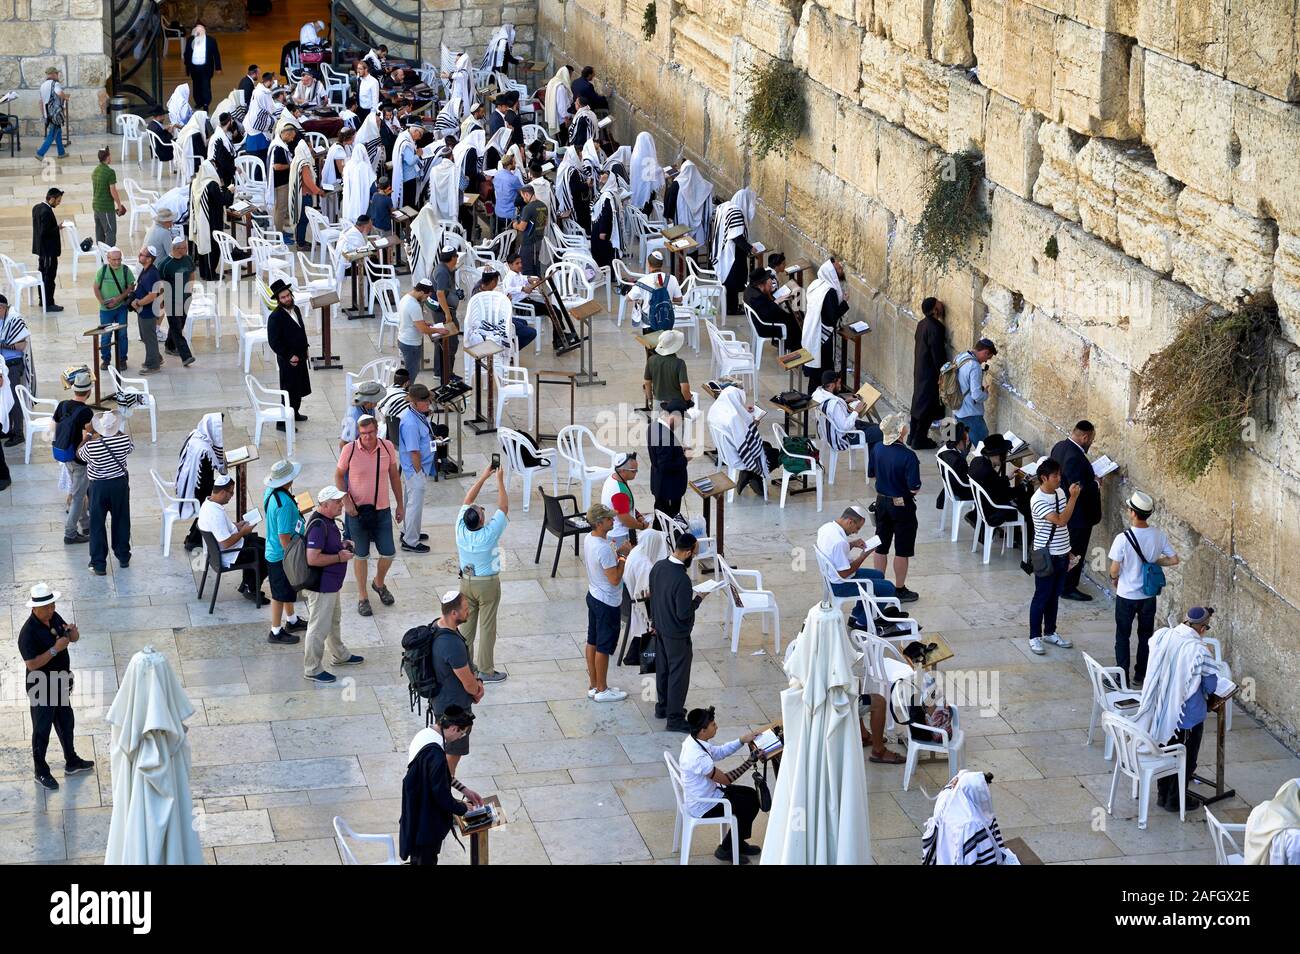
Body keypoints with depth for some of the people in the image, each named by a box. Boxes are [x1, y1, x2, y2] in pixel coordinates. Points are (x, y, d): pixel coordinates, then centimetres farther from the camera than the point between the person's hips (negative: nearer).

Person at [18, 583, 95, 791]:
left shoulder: (54, 618, -3)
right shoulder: (28, 633, -27)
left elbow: (73, 638, 9)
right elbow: (32, 664, -30)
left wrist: (72, 632, -14)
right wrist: (55, 649, -32)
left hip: (60, 684, 8)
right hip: (41, 689, -8)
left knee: (66, 723, 23)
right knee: (42, 730, 9)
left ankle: (72, 762, 41)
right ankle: (41, 772, 26)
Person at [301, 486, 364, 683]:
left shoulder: (327, 520, 5)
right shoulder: (318, 526, -28)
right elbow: (312, 558, -33)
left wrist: (341, 544, 4)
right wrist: (339, 557, -23)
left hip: (331, 583, 11)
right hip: (320, 585, -11)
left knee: (334, 620, 27)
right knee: (319, 627, 1)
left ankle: (340, 655, 45)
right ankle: (312, 669, 12)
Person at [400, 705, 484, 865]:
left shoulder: (425, 734, -2)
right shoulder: (435, 755, -33)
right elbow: (442, 795, -25)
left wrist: (464, 790, 12)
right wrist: (464, 808, -8)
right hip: (427, 821, -9)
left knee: (418, 857, 25)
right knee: (426, 859, 8)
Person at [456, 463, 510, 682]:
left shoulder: (461, 529, -15)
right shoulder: (489, 533, -26)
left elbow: (467, 500, -3)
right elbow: (503, 507, -17)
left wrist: (483, 477, 0)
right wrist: (500, 480, -9)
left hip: (466, 581, 5)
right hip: (487, 584, -5)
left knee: (467, 623, 15)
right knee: (487, 627, 4)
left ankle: (465, 664, 23)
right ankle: (485, 670, 10)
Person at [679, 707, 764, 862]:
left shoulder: (692, 741, -7)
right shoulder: (699, 757, -35)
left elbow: (719, 752, 9)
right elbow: (726, 779, -23)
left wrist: (742, 740, -1)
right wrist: (750, 762, -17)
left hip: (699, 796, 9)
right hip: (704, 807, -9)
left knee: (751, 794, 15)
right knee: (751, 805, 0)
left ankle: (738, 843, 30)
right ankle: (725, 849, 15)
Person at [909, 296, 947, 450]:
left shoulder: (922, 324, 5)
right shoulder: (934, 328, -23)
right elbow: (937, 354, -21)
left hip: (919, 370, 9)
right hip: (930, 373, -9)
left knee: (918, 403, 16)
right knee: (928, 408, 0)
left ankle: (913, 437, 23)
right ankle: (919, 441, 6)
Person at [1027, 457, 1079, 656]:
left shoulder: (1060, 493, 4)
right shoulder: (1038, 501, -22)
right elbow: (1061, 521, -31)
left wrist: (1068, 551, 17)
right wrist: (1073, 497, -32)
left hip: (1061, 554, 7)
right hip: (1046, 556, -7)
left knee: (1054, 596, 18)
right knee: (1041, 597, 3)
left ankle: (1050, 632, 30)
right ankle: (1035, 637, 13)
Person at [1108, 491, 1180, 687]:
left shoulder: (1123, 538, -22)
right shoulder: (1159, 535, -10)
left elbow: (1115, 569, -18)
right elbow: (1174, 560, -3)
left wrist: (1114, 579, 5)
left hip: (1126, 596, -4)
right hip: (1149, 596, 4)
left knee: (1122, 636, 11)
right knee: (1146, 636, 17)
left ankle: (1122, 678, 15)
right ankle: (1141, 677, 25)